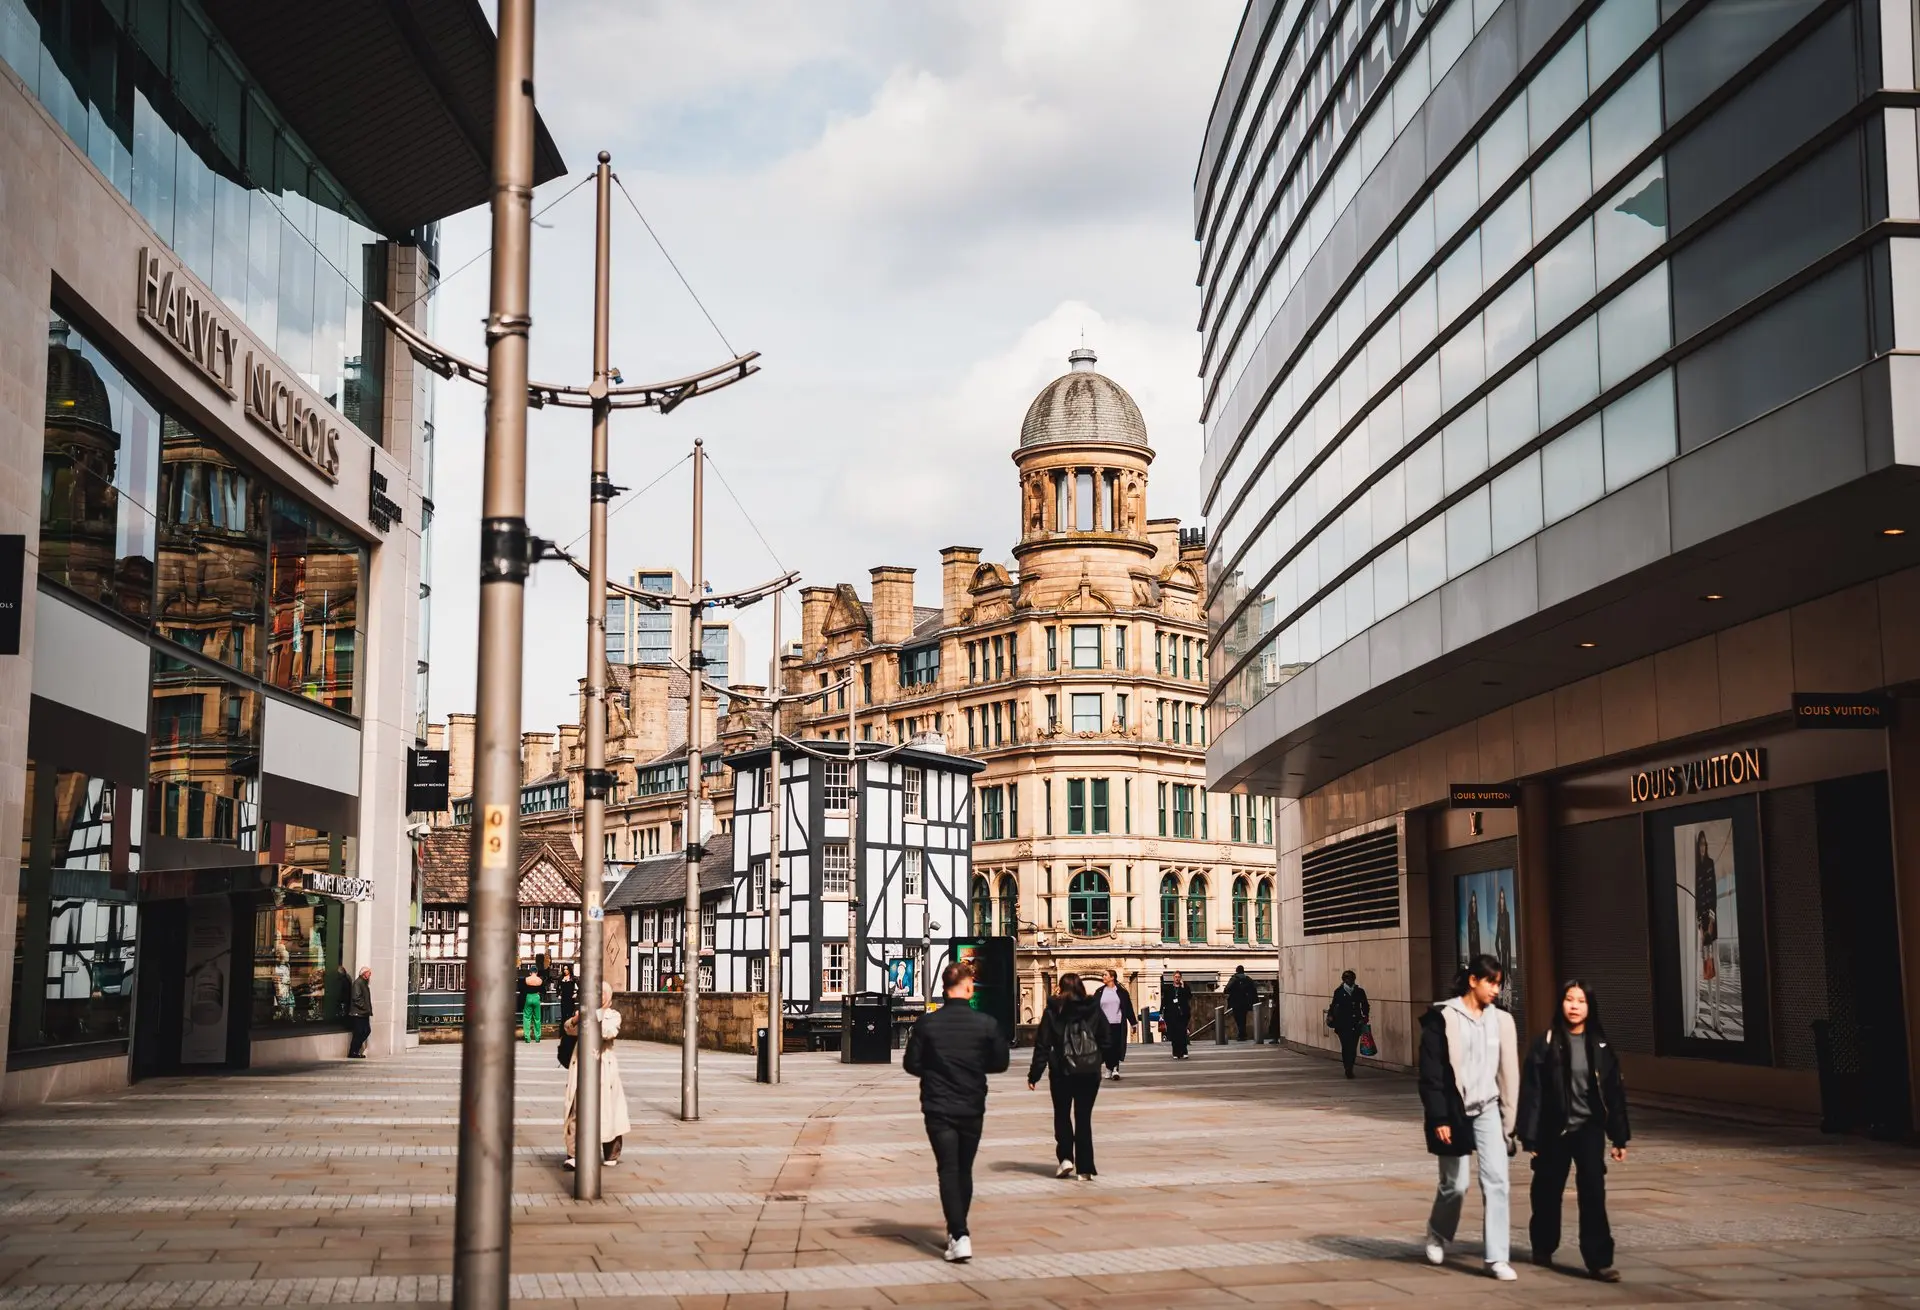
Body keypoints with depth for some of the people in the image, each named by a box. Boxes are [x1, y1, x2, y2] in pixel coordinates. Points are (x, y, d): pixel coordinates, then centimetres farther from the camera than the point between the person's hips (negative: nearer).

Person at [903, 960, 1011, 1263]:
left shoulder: (927, 1023, -10)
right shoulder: (987, 1024, -8)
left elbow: (911, 1064, -4)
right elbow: (1000, 1063, 0)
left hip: (938, 1109, -1)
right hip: (972, 1109, 2)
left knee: (948, 1171, -1)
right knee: (964, 1170, 17)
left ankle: (959, 1236, -15)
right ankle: (957, 1231, 28)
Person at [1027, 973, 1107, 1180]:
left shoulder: (1053, 1011, -5)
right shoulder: (1094, 1009, 1)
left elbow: (1042, 1045, -6)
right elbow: (1105, 1040, 6)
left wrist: (1034, 1074, -2)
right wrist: (1100, 1061, 23)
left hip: (1062, 1071, -2)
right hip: (1090, 1071, 2)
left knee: (1062, 1114, 16)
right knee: (1084, 1117, 7)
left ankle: (1065, 1157, 2)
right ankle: (1085, 1168, 4)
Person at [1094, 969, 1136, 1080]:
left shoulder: (1121, 992, 3)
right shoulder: (1100, 992, 8)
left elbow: (1128, 1008, 4)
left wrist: (1133, 1022, 4)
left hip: (1118, 1024, -2)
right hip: (1104, 1024, 2)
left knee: (1116, 1046, -8)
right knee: (1106, 1047, 1)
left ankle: (1115, 1068, -8)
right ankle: (1109, 1069, 11)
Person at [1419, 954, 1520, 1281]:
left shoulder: (1500, 1020, 4)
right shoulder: (1443, 1019, -9)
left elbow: (1508, 1072, 9)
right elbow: (1430, 1074, -9)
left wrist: (1509, 1117, 8)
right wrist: (1438, 1118, -14)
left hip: (1488, 1110, 3)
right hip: (1454, 1112, -3)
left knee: (1496, 1179, -8)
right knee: (1455, 1184, 6)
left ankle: (1497, 1256, -3)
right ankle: (1437, 1234, 34)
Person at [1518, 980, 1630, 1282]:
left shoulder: (1599, 1045, 3)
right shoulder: (1546, 1043, -7)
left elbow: (1614, 1091, 7)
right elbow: (1531, 1091, -8)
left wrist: (1619, 1137, 6)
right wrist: (1530, 1137, -11)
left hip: (1589, 1128, 1)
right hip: (1554, 1130, -1)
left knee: (1593, 1190, -13)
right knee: (1548, 1191, 12)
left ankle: (1599, 1260, -9)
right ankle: (1543, 1247, 35)